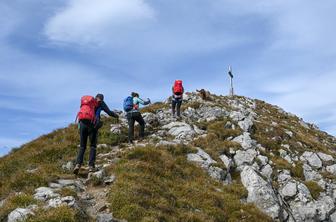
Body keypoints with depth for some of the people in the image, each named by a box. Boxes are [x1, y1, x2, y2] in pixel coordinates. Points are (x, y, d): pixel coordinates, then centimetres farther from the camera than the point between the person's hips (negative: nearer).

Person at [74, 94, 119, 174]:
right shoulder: (101, 103, 13)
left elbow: (82, 112, 24)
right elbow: (109, 112, 9)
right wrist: (116, 115, 28)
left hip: (82, 124, 3)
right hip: (92, 124, -3)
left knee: (82, 146, 11)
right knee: (93, 146, 8)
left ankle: (78, 164, -6)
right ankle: (91, 166, 1)